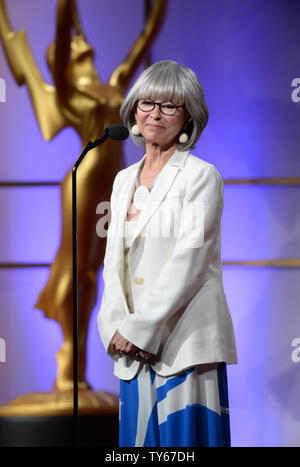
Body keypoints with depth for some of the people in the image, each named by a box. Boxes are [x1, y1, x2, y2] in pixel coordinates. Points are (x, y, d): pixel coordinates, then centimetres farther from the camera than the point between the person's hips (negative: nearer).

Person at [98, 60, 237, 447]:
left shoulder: (201, 175, -3)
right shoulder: (123, 180, 17)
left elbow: (190, 257, -12)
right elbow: (113, 258, 13)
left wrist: (142, 327, -15)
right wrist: (117, 327, -3)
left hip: (186, 341, -6)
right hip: (134, 344, 6)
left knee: (183, 434, -5)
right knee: (139, 434, 7)